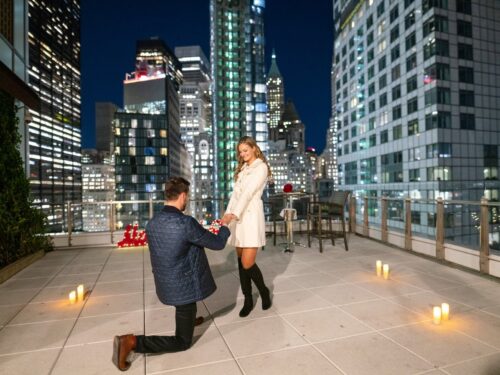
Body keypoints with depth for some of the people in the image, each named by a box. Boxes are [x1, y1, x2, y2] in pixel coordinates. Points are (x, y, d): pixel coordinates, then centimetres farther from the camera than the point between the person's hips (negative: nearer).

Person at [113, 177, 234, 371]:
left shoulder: (152, 223, -4)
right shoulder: (187, 223, -27)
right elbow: (218, 244, -14)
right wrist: (225, 225, 6)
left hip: (165, 283, 8)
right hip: (183, 287, -8)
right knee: (182, 342, 9)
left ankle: (188, 319, 49)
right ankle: (132, 342, -5)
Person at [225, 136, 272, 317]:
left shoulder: (261, 167, -3)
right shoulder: (242, 168, 19)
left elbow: (249, 192, -15)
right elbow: (235, 192, 14)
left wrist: (234, 214, -23)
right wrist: (228, 213, 4)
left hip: (251, 214, -7)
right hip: (237, 215, 7)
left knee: (247, 263, -9)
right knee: (240, 260, 8)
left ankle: (264, 291, 18)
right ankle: (248, 300, 20)